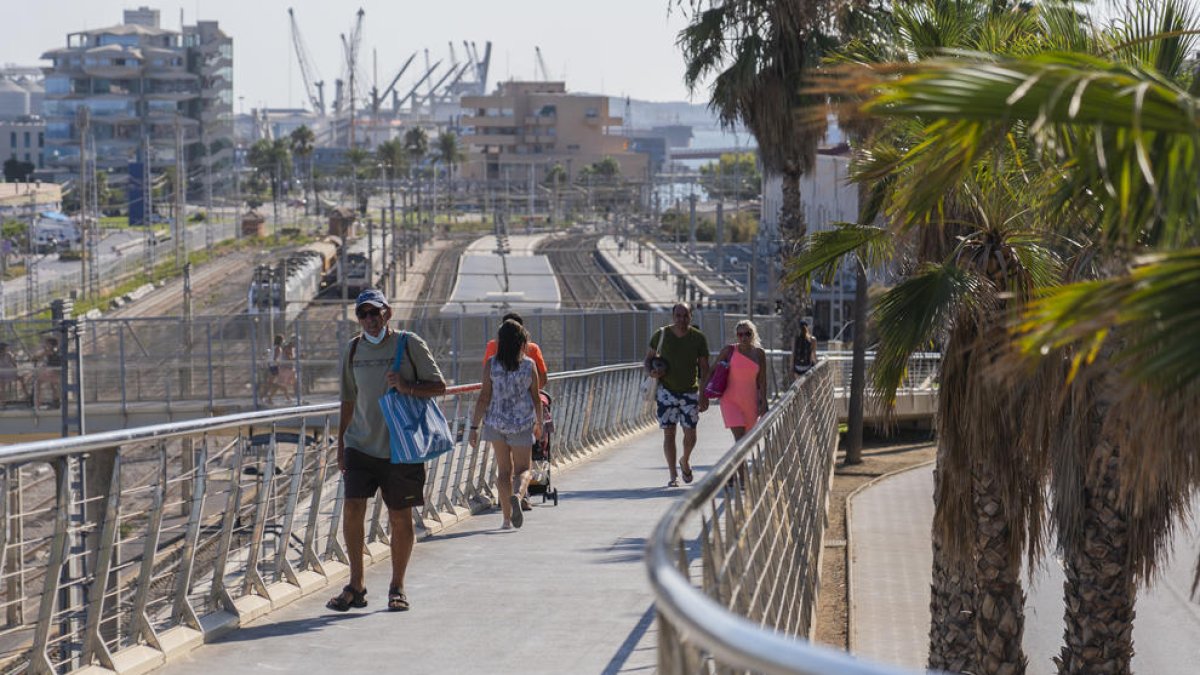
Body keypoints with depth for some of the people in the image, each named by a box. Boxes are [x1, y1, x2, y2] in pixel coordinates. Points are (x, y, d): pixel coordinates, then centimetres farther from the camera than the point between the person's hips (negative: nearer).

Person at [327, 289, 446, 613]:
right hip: (361, 445, 3)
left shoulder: (410, 345, -3)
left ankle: (397, 587, 16)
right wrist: (341, 443, 14)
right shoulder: (353, 350, 9)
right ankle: (356, 586, 0)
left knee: (400, 518, 2)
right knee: (353, 508, -9)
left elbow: (440, 386, -4)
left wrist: (408, 387, -21)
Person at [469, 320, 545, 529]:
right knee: (523, 469, 9)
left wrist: (474, 427, -3)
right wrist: (539, 423, 16)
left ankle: (507, 518, 13)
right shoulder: (529, 364, -4)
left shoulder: (491, 364, -6)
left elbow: (484, 397, -7)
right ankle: (518, 495, -24)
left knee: (504, 470, 12)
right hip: (522, 423, -1)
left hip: (496, 422, 1)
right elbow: (536, 398, 2)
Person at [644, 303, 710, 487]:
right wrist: (651, 372, -14)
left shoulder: (698, 338, -3)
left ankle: (685, 461, 31)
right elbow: (649, 358, 8)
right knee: (669, 432, -5)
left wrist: (704, 394, -7)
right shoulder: (661, 335, -3)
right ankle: (673, 476, 1)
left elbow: (704, 368, 0)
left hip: (690, 391, 1)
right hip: (667, 391, 0)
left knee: (690, 433, 0)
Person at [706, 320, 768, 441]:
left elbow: (762, 380, 4)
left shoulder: (759, 353, 2)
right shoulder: (729, 351, -3)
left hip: (750, 401, 3)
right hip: (731, 400, -3)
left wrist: (763, 402, 1)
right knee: (739, 438, -15)